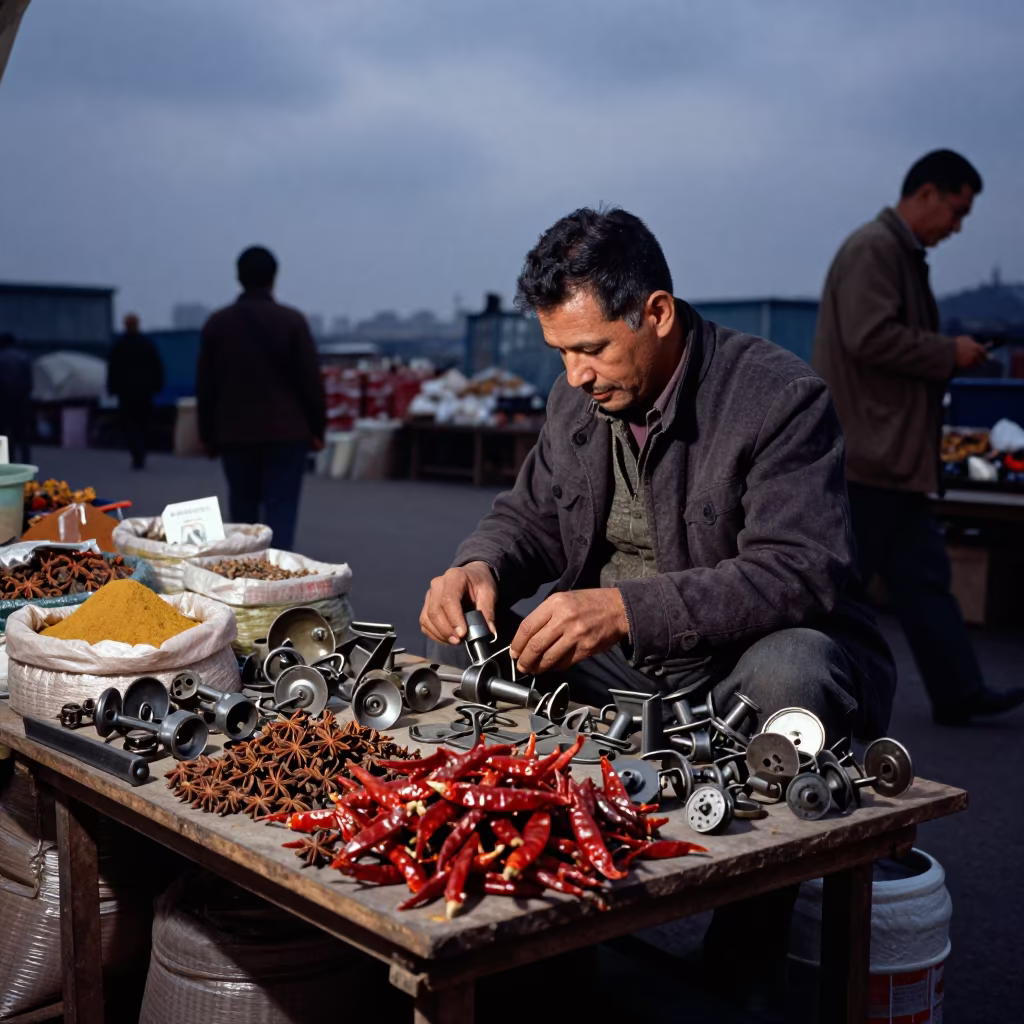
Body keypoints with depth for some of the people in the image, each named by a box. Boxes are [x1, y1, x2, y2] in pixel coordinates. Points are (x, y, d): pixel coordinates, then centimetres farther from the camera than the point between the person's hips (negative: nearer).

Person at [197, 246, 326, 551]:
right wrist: (317, 429, 3)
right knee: (280, 508, -3)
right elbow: (311, 380, -5)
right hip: (286, 431, -3)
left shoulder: (217, 323, 4)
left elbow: (205, 385, 7)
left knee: (243, 508, 14)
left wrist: (208, 435, 15)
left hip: (235, 433, 3)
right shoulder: (291, 320, -5)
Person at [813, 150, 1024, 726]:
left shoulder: (902, 254, 20)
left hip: (895, 456, 11)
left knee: (925, 577, 12)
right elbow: (869, 338, -23)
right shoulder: (874, 248, -12)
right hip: (866, 453, -11)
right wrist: (949, 354, -13)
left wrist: (948, 358, 12)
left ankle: (960, 693, 18)